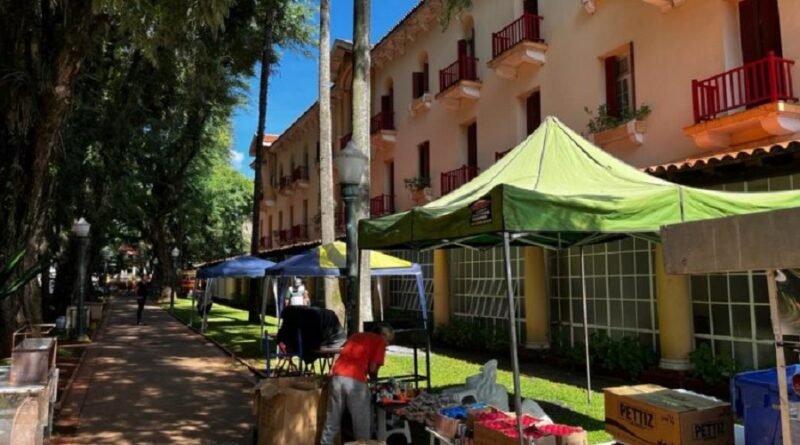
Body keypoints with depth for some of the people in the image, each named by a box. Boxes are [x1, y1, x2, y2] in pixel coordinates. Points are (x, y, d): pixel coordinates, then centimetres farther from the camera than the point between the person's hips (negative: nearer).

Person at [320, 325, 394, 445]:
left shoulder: (356, 335, 29)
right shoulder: (380, 341, 12)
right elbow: (372, 368, 3)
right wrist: (373, 377, 24)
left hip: (337, 376, 5)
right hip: (355, 380, -5)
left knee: (331, 423, 14)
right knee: (361, 426, 9)